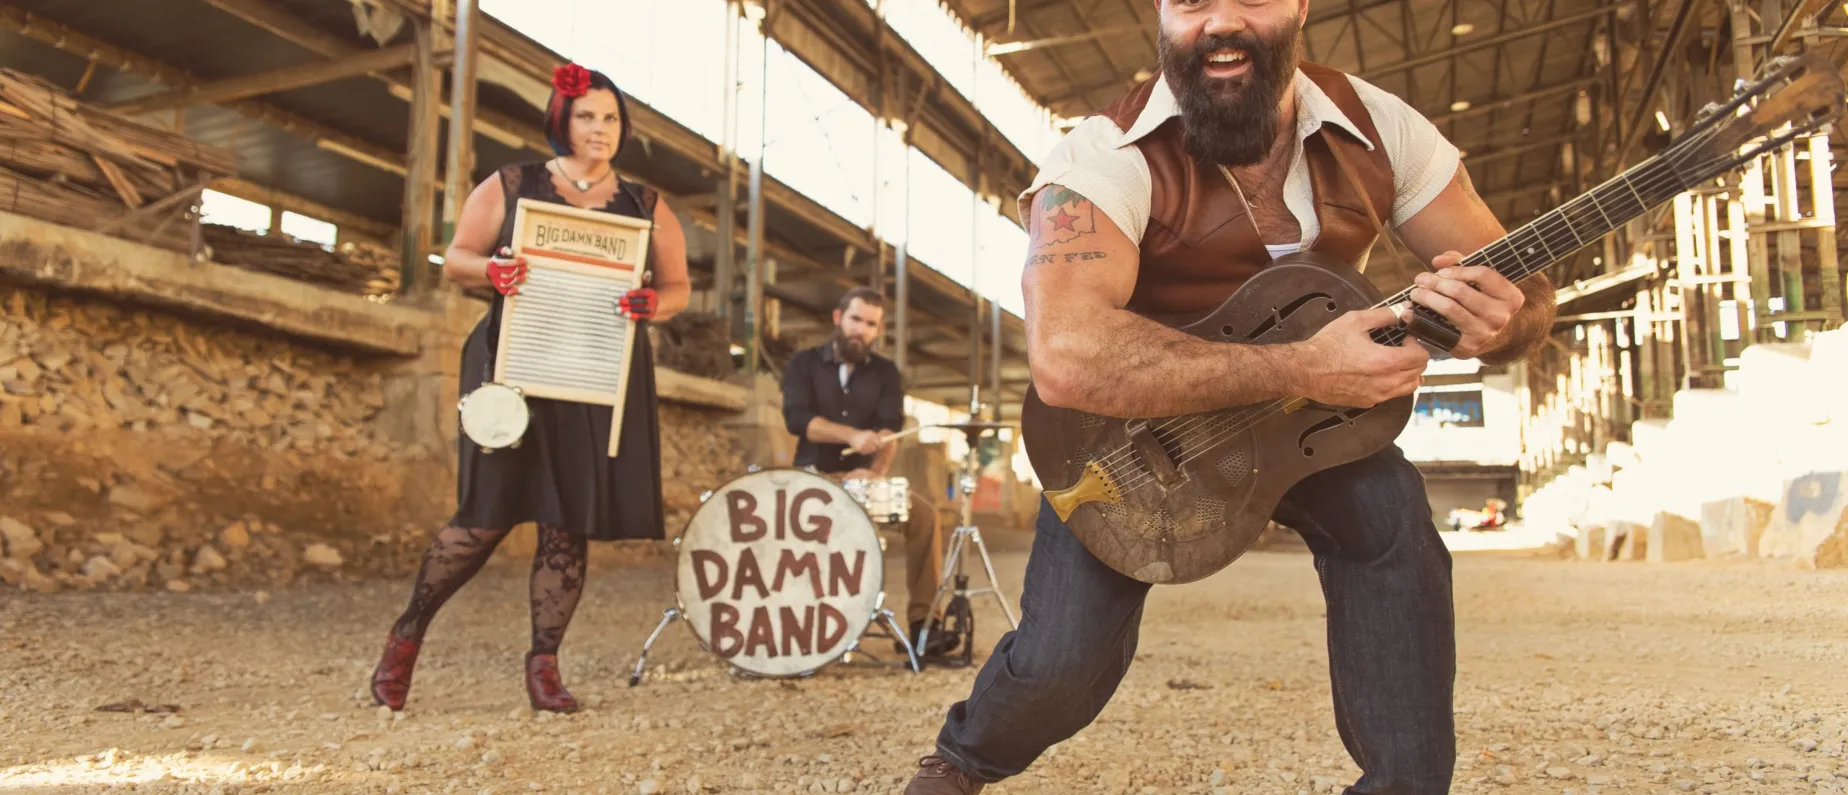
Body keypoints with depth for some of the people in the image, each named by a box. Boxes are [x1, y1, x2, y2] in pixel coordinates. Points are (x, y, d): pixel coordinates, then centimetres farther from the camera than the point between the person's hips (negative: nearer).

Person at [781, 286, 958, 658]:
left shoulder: (886, 373, 9)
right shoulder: (804, 363, 4)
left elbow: (889, 428, -6)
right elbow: (796, 417, -13)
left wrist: (876, 469, -27)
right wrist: (852, 436, -27)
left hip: (864, 477, 2)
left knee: (924, 511, -22)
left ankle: (921, 621, -19)